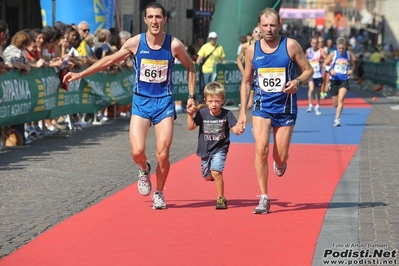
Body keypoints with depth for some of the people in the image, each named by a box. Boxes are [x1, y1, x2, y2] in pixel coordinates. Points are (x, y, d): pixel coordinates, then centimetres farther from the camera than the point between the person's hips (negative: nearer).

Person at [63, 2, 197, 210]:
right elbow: (109, 60, 3)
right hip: (141, 101, 1)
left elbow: (190, 67, 8)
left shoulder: (174, 45, -9)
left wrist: (192, 96, 4)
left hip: (164, 102, 0)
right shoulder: (135, 43, -8)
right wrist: (80, 75, 3)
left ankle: (159, 194, 18)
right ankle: (144, 170, 22)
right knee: (137, 151, -14)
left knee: (163, 155, -6)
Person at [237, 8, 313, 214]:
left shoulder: (291, 46, -6)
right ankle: (264, 198, -12)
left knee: (280, 157, 3)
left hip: (286, 107, -1)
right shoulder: (252, 50, 1)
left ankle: (280, 163, 44)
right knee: (260, 149, -19)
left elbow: (309, 70, 1)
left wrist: (298, 81, -21)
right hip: (262, 106, 1)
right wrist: (243, 111, 5)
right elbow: (246, 82, 10)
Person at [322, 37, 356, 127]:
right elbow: (324, 64, 5)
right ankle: (338, 114, 40)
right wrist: (330, 70, -15)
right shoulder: (333, 54, 0)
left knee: (340, 99, -20)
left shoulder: (349, 54, 4)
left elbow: (352, 64, 20)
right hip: (334, 80, 1)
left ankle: (337, 119, -22)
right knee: (335, 103, 7)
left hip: (344, 80, -1)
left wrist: (351, 70, -2)